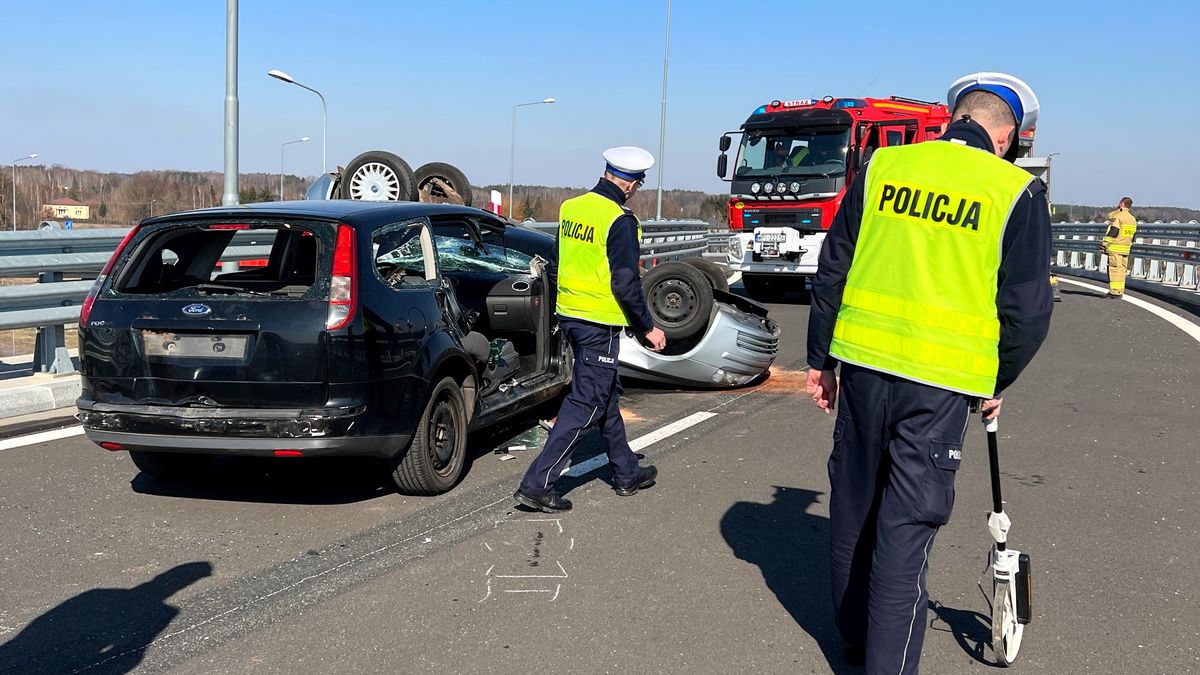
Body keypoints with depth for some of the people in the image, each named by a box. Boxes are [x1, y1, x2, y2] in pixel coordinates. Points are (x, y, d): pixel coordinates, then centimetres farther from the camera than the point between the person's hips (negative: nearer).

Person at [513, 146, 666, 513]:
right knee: (585, 406, -2)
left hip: (569, 315, 9)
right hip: (600, 323, -9)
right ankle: (537, 484, -4)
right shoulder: (620, 221, -17)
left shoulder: (571, 207, 7)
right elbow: (626, 284, -18)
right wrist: (648, 328, -7)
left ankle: (627, 473, 33)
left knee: (606, 396, 20)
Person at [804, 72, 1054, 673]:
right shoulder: (1018, 192, -3)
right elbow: (1028, 310, -2)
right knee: (908, 522, 3)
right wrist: (995, 384, 14)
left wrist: (820, 359, 14)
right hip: (943, 378, -3)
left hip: (863, 358, 4)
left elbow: (832, 270, 6)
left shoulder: (883, 167, 5)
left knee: (854, 504, 17)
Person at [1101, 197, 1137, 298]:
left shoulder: (1117, 217, -11)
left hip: (1115, 248, -8)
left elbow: (1112, 232, -17)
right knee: (1122, 270, 11)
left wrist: (1104, 244, -14)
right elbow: (1133, 235, 19)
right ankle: (1120, 291, 13)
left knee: (1114, 269, -6)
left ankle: (1115, 291, -8)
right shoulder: (1133, 219, 15)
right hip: (1125, 249, 8)